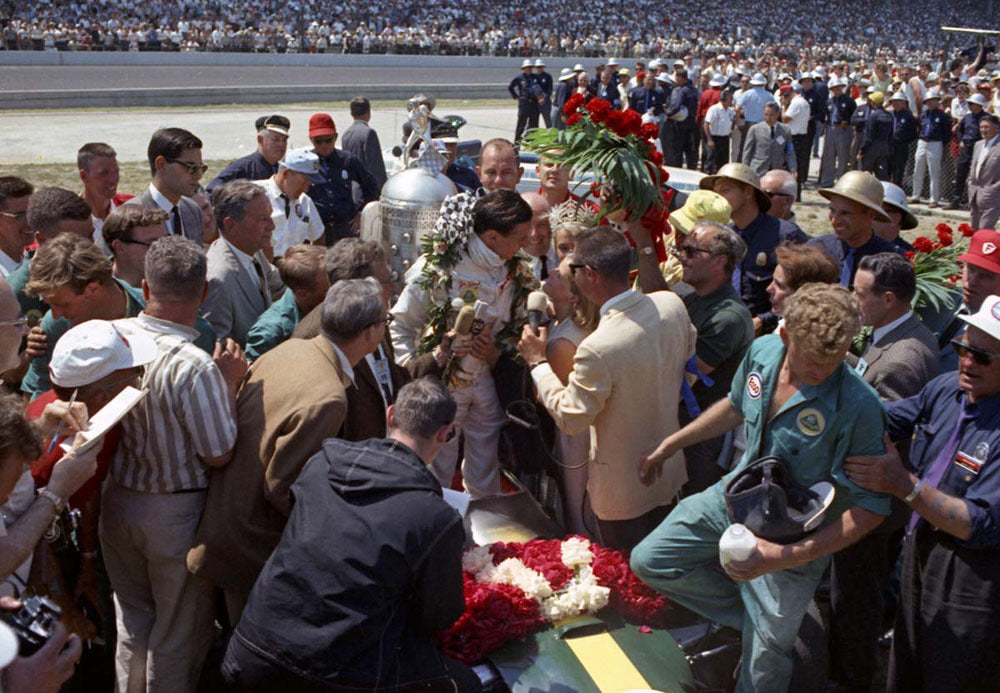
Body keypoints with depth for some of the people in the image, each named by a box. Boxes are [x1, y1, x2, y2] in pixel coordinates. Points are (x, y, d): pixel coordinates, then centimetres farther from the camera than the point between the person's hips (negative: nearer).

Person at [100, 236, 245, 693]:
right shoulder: (194, 367, -29)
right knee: (179, 636, 17)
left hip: (116, 500, 6)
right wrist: (230, 382, -11)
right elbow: (220, 454, -20)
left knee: (132, 620, 28)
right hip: (176, 514, -6)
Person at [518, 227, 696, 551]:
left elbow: (570, 419, -22)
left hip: (623, 489, -7)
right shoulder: (672, 304, -14)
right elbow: (688, 352, 7)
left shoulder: (598, 349, -36)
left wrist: (537, 362, -13)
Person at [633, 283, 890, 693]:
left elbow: (871, 507, -23)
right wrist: (669, 444, 13)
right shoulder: (762, 352, -14)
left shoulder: (857, 407, -31)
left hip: (793, 535, -5)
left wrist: (788, 557, -30)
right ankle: (754, 617, 18)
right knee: (649, 561, 7)